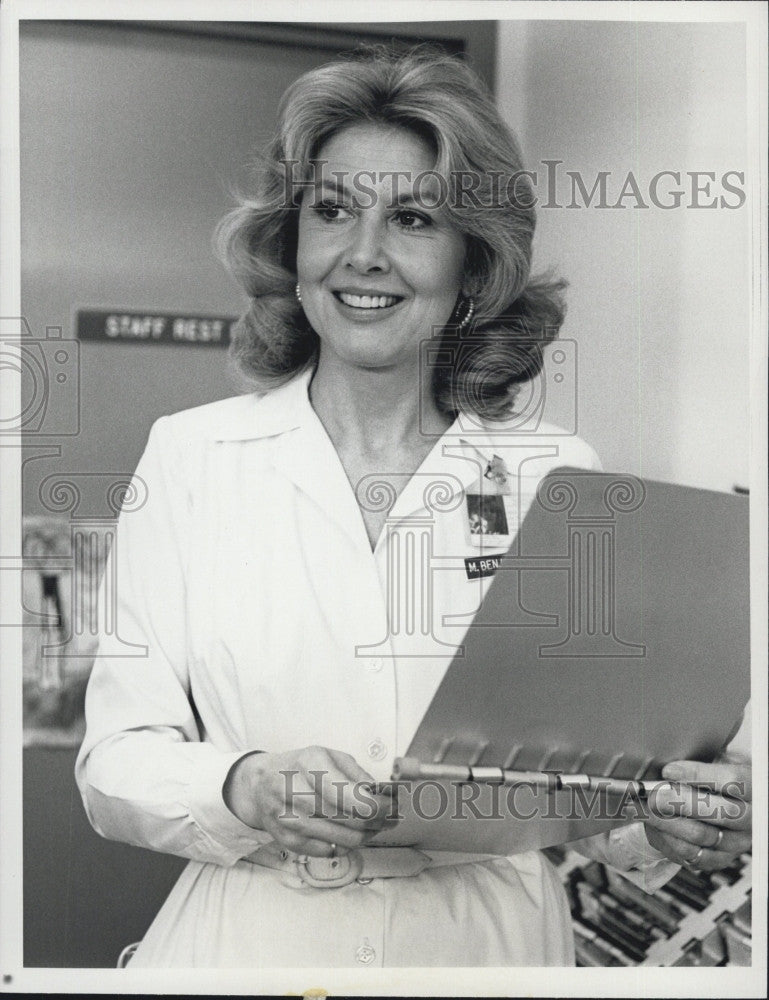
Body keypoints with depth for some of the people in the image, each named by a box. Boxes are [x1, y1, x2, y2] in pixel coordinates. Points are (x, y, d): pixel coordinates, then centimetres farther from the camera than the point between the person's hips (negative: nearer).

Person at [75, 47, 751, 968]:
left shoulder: (558, 477, -3)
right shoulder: (188, 454, -4)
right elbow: (116, 762, -6)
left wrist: (664, 822, -20)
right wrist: (242, 788, -24)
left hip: (481, 947, 1)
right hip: (250, 940, -1)